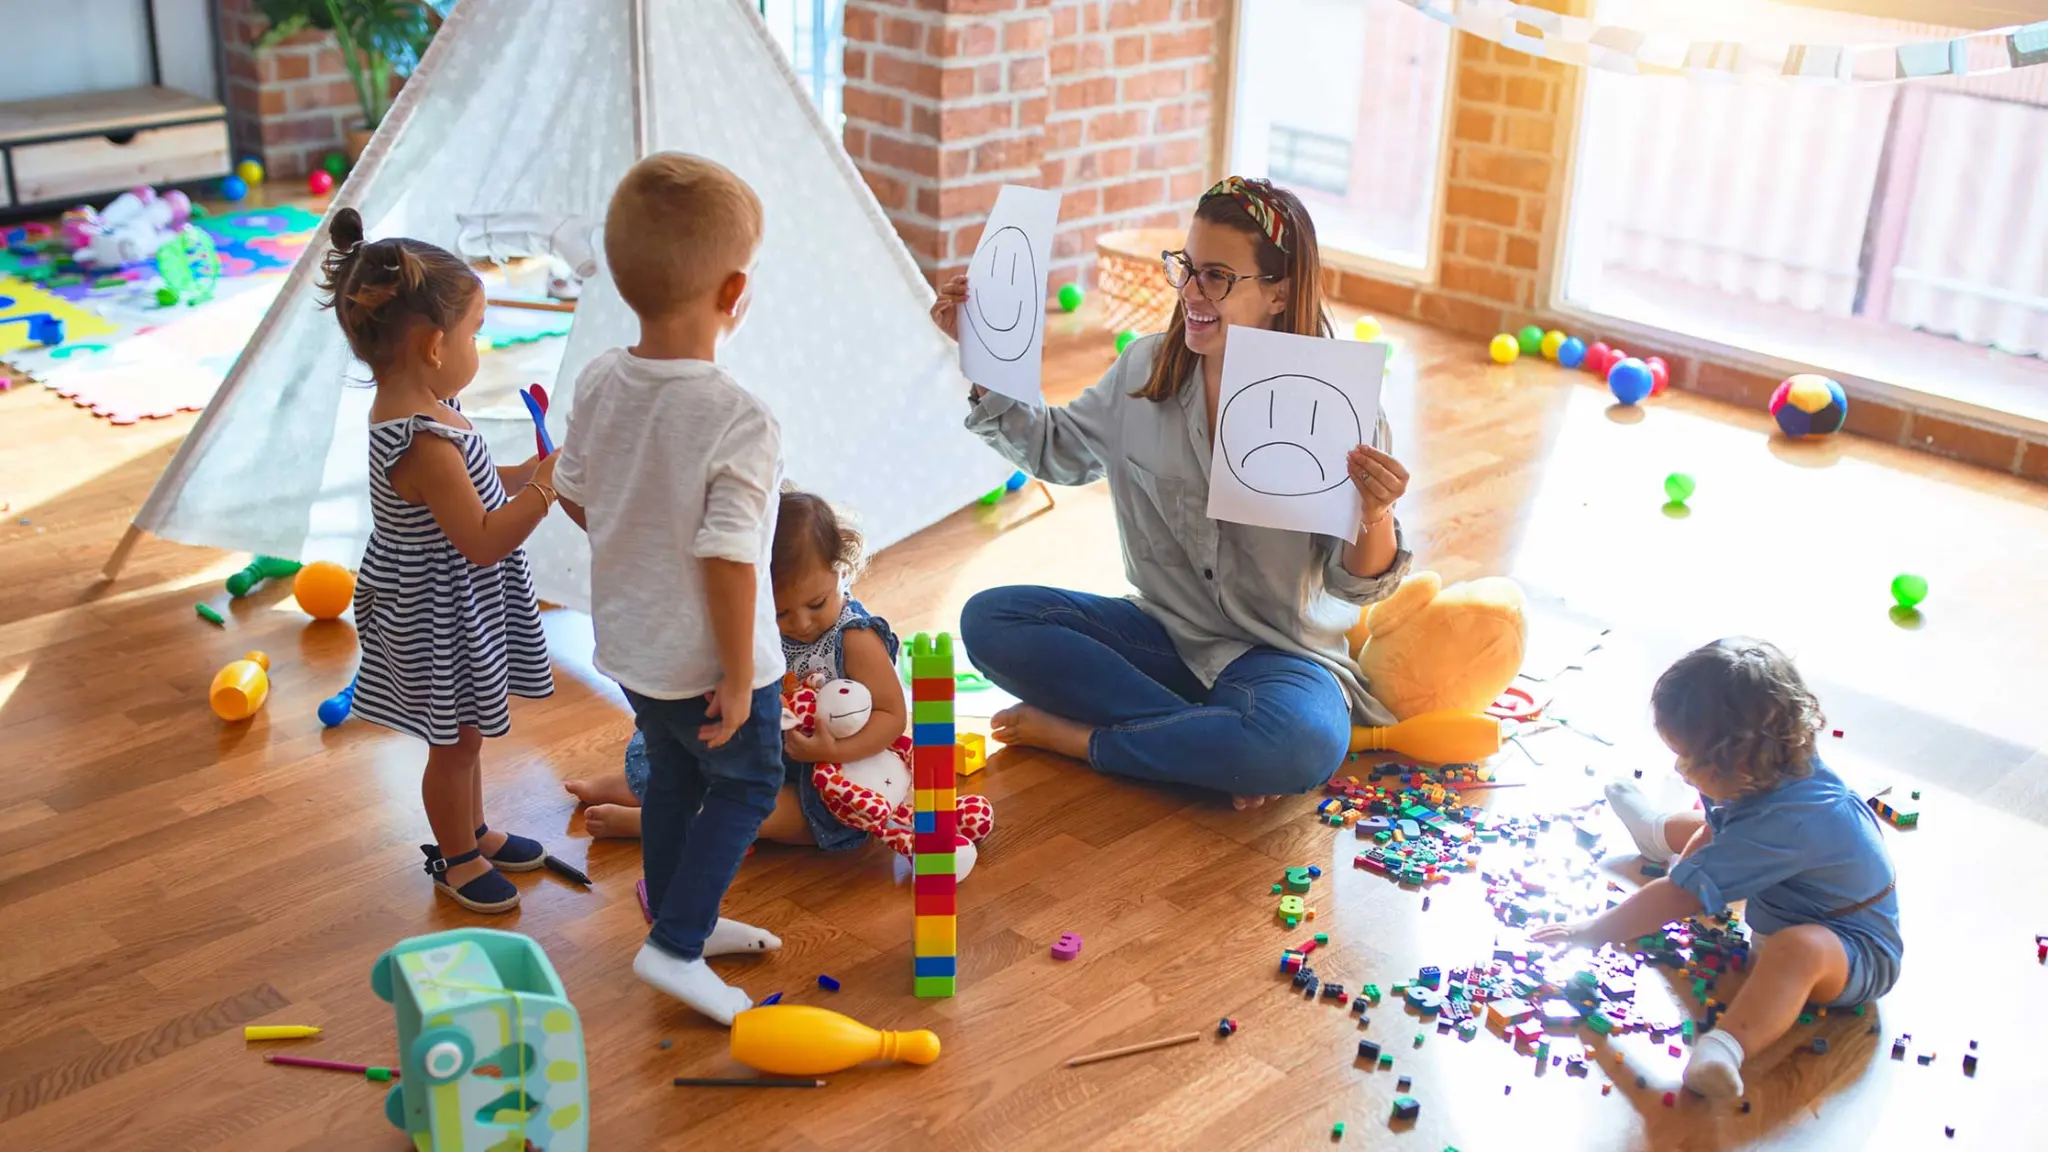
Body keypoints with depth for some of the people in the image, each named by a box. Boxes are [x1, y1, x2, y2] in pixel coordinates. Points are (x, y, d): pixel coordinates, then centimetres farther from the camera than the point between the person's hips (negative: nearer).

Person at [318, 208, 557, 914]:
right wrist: (545, 487, -26)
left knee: (465, 735, 27)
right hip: (440, 620, -10)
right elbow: (482, 540, -31)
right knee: (455, 743, 11)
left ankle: (474, 832, 46)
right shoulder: (422, 442, -33)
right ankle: (457, 859, 31)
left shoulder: (411, 408, -1)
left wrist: (522, 476, 3)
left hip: (460, 610, 10)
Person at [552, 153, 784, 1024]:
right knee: (745, 786, 16)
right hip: (708, 660, -7)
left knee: (672, 775, 25)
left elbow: (574, 495, 5)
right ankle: (676, 946, 13)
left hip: (628, 641, 7)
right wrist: (738, 679, -17)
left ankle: (684, 917, 42)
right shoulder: (739, 423, -30)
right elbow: (728, 562, -28)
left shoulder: (598, 384, -8)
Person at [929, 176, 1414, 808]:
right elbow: (1054, 449, 17)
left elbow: (1356, 584, -11)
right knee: (990, 618, -16)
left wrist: (1376, 514, -34)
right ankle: (1219, 746, -19)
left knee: (1306, 744, -38)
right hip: (1164, 633, 5)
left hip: (1279, 653, -4)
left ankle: (1080, 738, -15)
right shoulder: (1146, 368, -1)